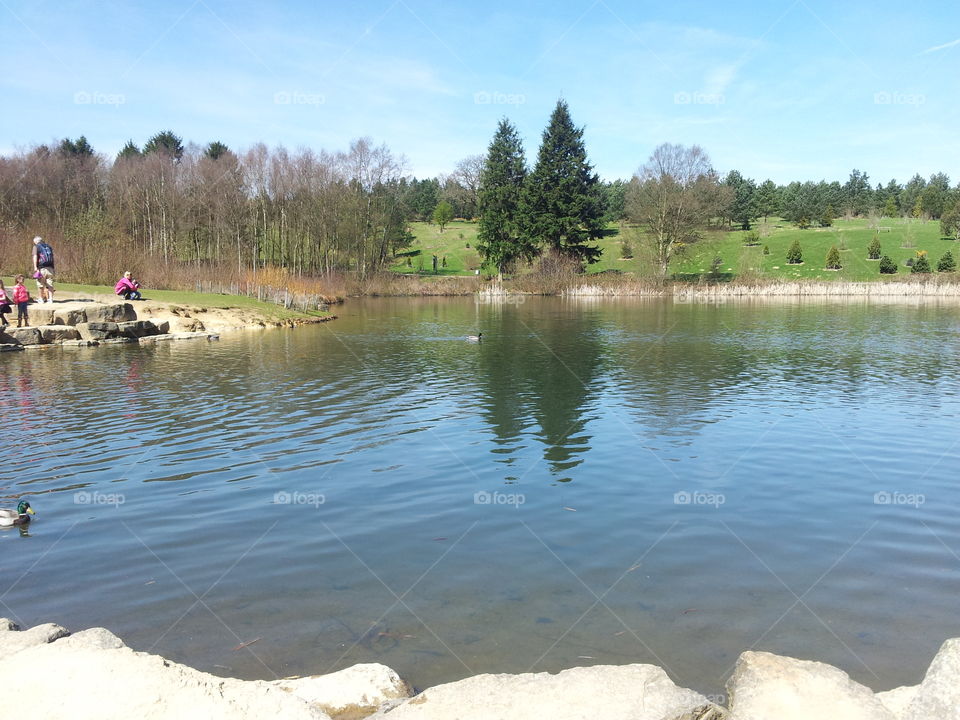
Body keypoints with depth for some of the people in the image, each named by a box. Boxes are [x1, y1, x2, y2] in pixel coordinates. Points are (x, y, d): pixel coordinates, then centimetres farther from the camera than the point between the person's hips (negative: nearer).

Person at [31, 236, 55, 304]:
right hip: (50, 268, 4)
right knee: (50, 284, 7)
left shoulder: (36, 247, 4)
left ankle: (41, 299, 12)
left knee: (40, 284, 7)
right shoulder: (48, 247, 18)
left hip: (41, 268, -4)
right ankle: (50, 299, 5)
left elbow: (35, 256, -10)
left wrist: (35, 267, -16)